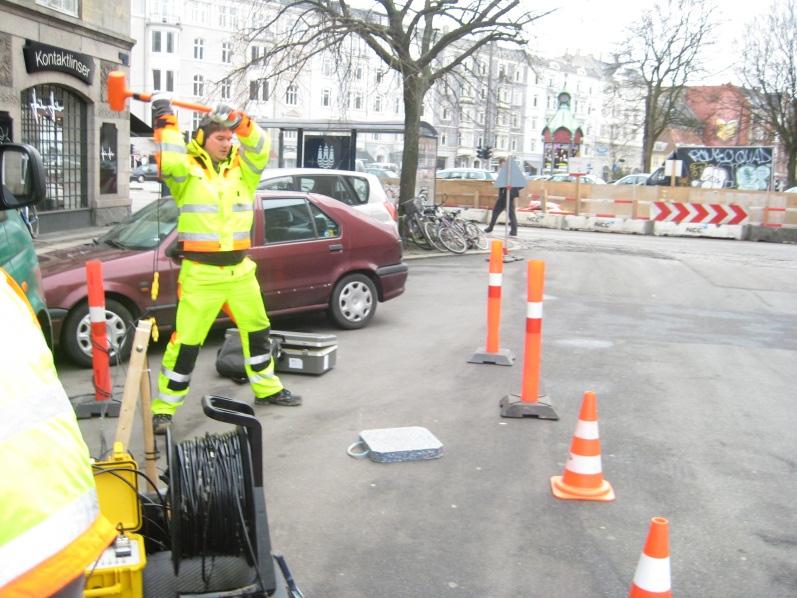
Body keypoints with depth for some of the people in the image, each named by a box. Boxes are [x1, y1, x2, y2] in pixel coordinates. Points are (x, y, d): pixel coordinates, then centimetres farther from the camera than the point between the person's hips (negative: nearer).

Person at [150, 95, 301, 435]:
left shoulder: (241, 170, 9)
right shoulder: (188, 171, -2)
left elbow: (260, 149, -7)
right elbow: (170, 163, -23)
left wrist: (240, 121, -20)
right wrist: (166, 122, -22)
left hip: (240, 270, 5)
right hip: (200, 274, -5)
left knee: (257, 330, 18)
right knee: (186, 341, -3)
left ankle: (267, 388, 38)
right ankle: (164, 408, 9)